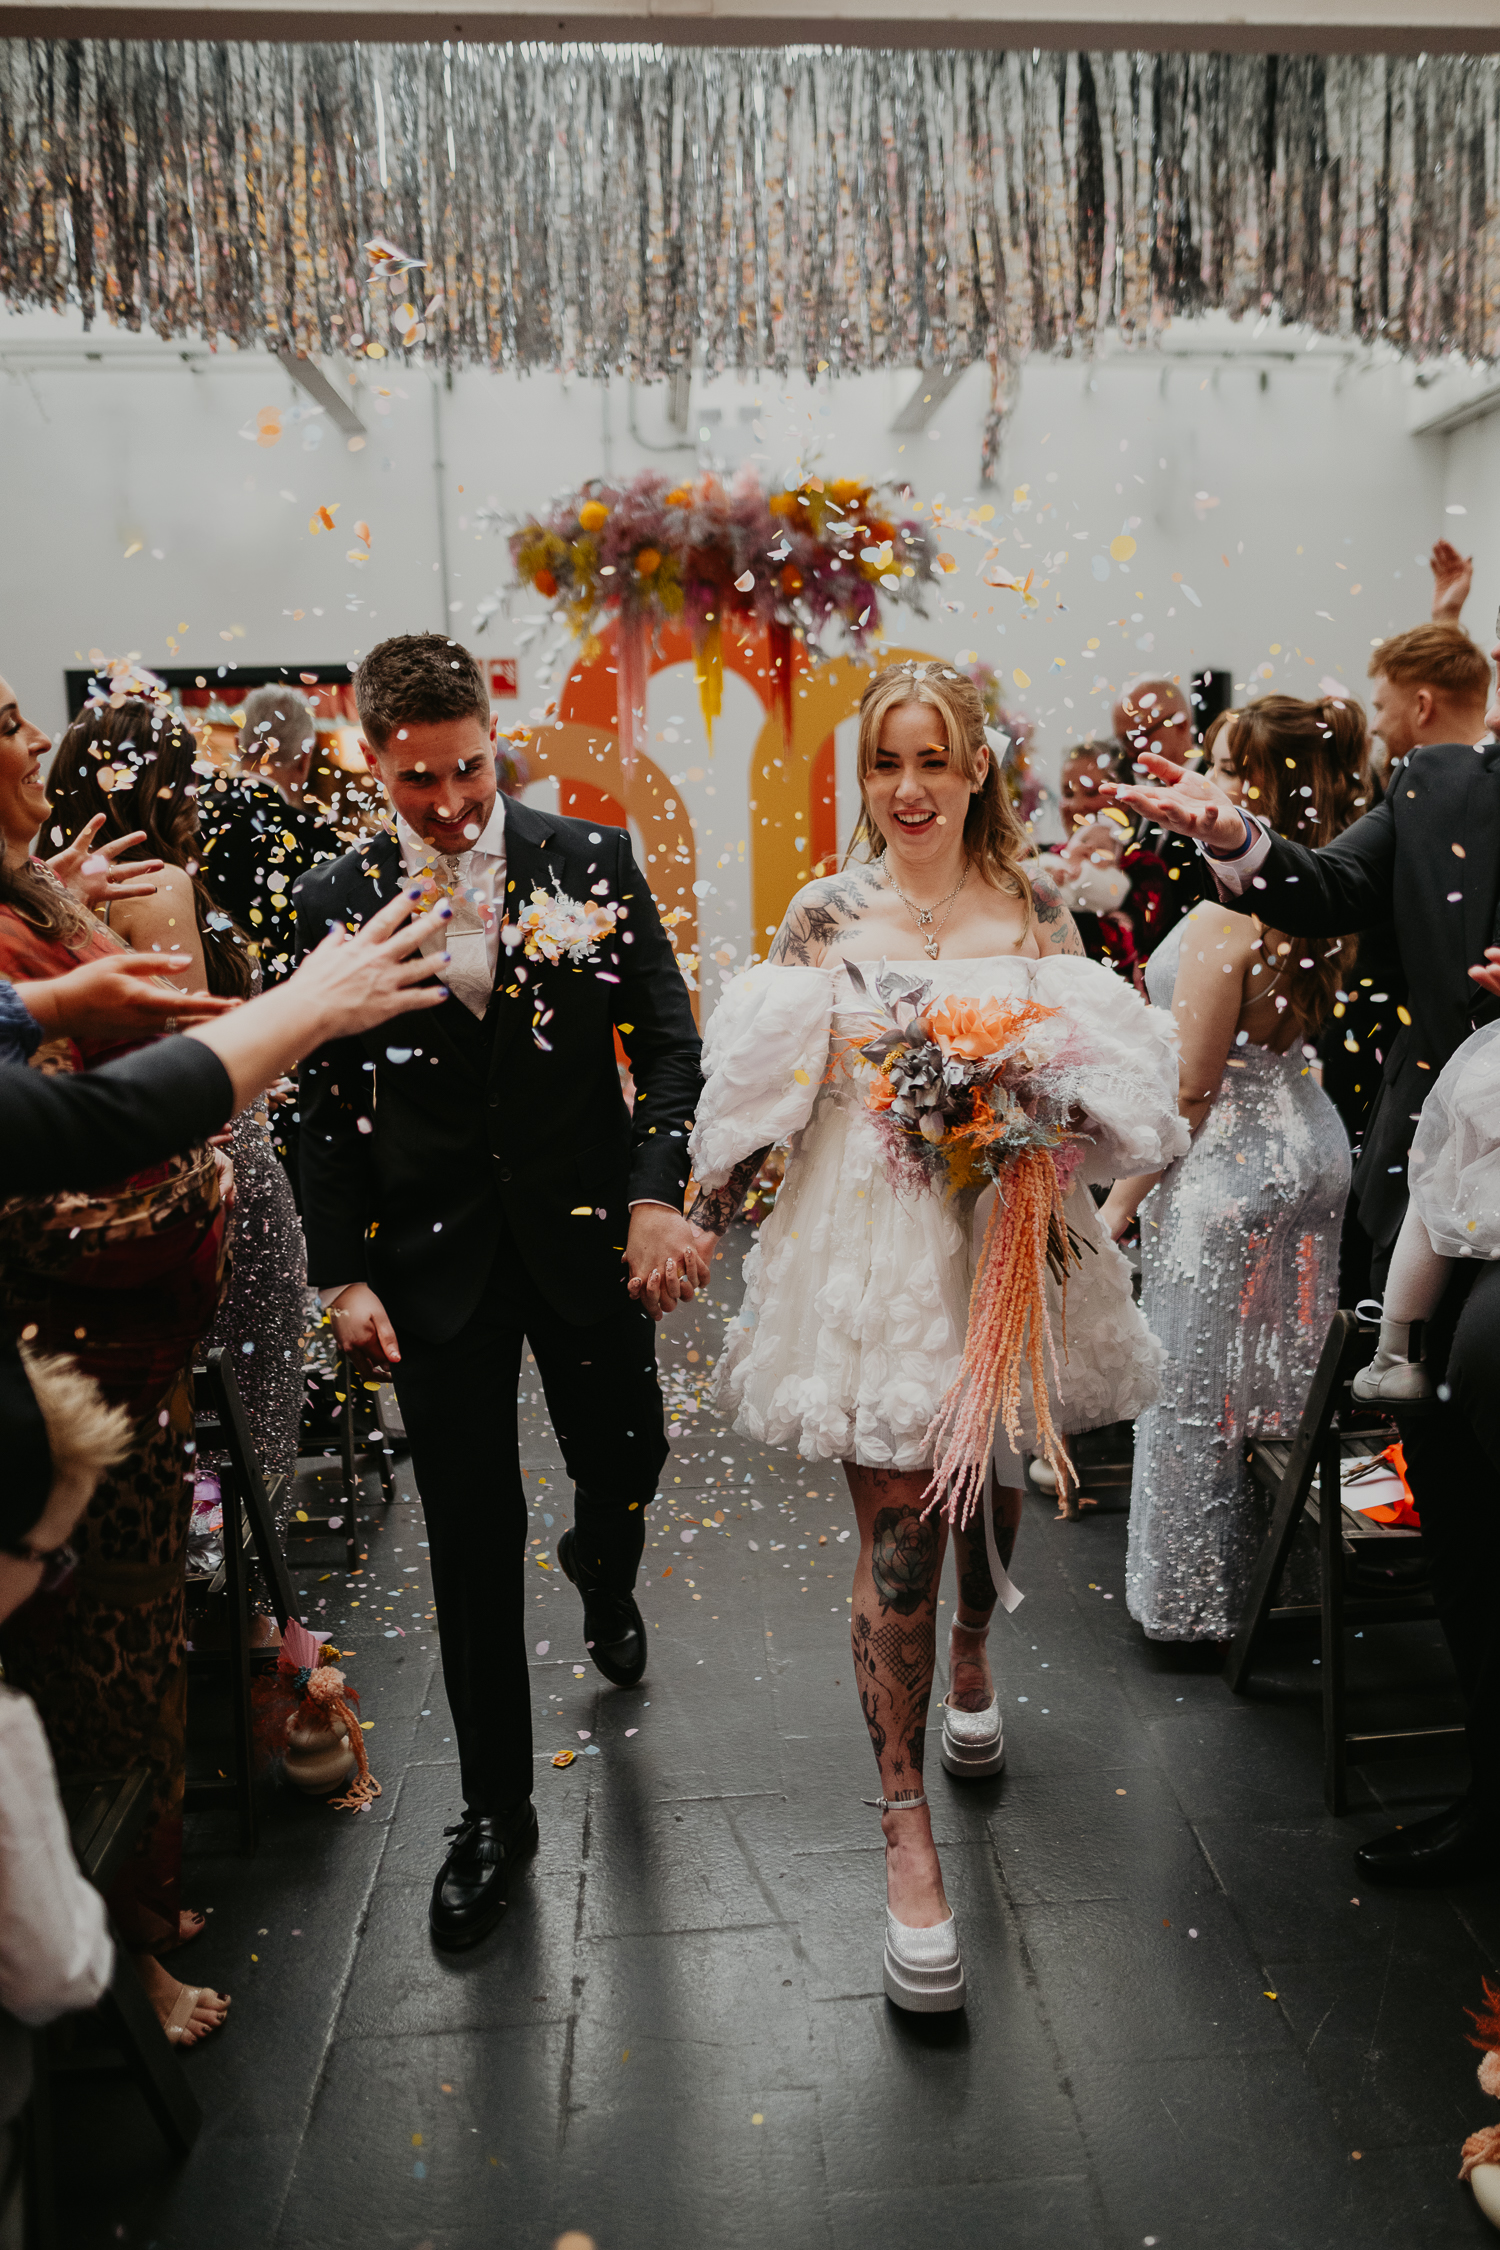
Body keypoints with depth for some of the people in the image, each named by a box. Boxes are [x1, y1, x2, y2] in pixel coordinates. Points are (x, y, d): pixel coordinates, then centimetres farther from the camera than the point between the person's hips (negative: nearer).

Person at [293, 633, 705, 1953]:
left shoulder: (593, 862, -3)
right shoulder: (338, 903, -2)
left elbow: (668, 1039, -3)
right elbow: (327, 1109, 2)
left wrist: (660, 1195, -15)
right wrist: (344, 1274, -3)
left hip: (588, 1235, 1)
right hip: (435, 1257, 0)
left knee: (626, 1463, 16)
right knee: (472, 1534, 7)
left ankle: (603, 1578, 56)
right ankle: (495, 1810, 24)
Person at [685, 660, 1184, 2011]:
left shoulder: (1034, 908, 4)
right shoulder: (825, 917, -2)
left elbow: (1100, 1072, 7)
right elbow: (769, 1086, 1)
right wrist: (709, 1212, -4)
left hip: (1010, 1237, 3)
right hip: (872, 1249, -3)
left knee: (994, 1479, 20)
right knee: (895, 1527, -4)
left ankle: (972, 1652, 53)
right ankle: (907, 1827, 11)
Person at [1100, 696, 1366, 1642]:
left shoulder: (1229, 914, -23)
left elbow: (1187, 1086, -20)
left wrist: (1121, 1200, -11)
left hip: (1230, 1164, -8)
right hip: (1309, 1146, 9)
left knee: (1196, 1387, 8)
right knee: (1277, 1372, 20)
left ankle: (1196, 1599, 23)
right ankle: (1277, 1573, 37)